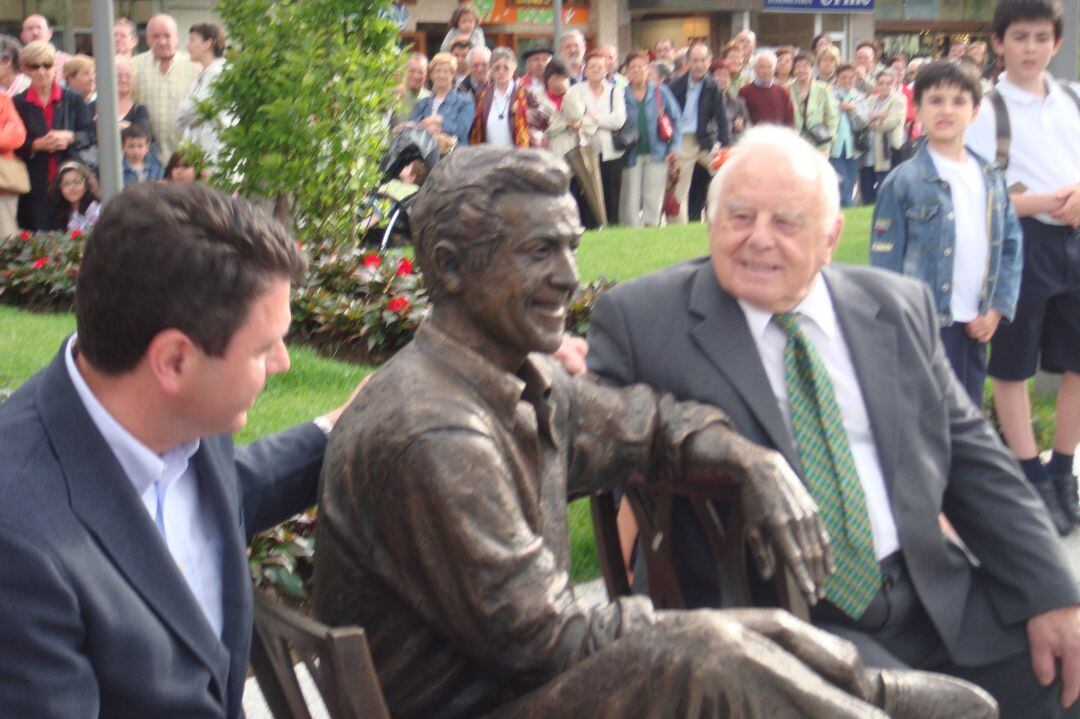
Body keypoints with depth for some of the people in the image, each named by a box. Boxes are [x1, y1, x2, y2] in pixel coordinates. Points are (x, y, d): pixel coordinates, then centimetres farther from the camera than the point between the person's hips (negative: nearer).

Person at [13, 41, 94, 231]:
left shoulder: (73, 99, 7)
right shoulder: (18, 103, 4)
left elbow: (90, 135, 5)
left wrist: (70, 138, -14)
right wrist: (37, 145, -13)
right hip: (35, 187, -1)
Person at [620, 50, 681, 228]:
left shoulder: (660, 92, 2)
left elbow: (675, 119, 5)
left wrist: (674, 147, -1)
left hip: (657, 153, 0)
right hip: (631, 155, 0)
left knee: (653, 199, 0)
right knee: (631, 200, -1)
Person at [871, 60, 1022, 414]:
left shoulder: (990, 179, 7)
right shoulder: (903, 181, -9)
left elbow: (1011, 245, 11)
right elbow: (885, 259, -7)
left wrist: (999, 306, 0)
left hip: (975, 327, 5)